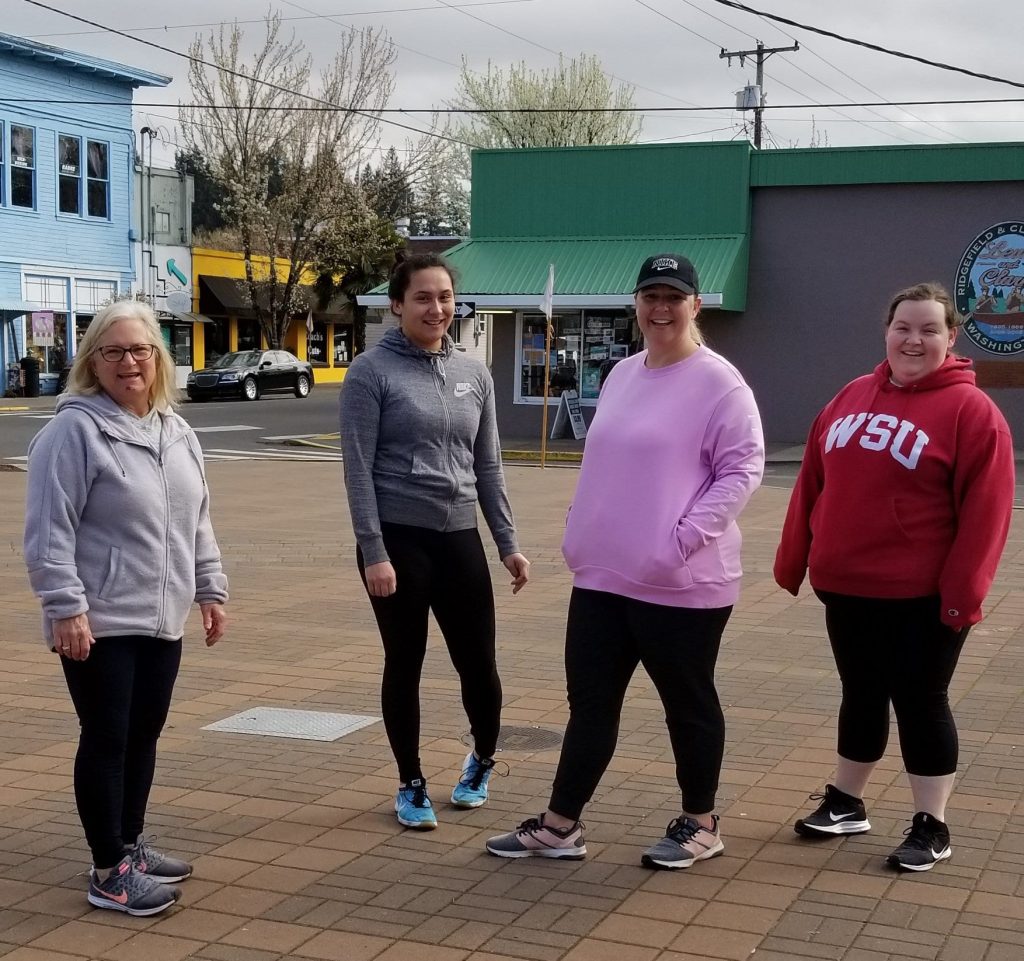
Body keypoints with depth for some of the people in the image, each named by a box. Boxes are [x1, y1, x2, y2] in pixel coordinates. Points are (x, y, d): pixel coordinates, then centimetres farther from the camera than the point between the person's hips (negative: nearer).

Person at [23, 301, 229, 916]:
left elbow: (197, 523, 18)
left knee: (144, 735, 15)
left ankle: (130, 844, 31)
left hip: (162, 619, 7)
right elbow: (49, 531, -16)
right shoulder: (75, 429, -12)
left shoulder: (176, 432, 11)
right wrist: (66, 608, -20)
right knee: (107, 740, -1)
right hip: (100, 623, -7)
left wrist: (210, 589, 15)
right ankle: (109, 872, 8)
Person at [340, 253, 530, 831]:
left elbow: (487, 466, 13)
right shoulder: (372, 372, -6)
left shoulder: (474, 374, 9)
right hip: (399, 539, -4)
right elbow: (359, 469, -9)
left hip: (460, 539, 4)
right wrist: (373, 553, -14)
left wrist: (508, 543, 9)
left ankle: (483, 761, 34)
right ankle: (412, 785, 24)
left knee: (479, 665, 5)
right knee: (405, 665, 6)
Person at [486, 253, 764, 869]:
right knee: (591, 701, 12)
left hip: (683, 584, -7)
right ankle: (561, 824, 21)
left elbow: (743, 470, -16)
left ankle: (701, 824, 26)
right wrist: (584, 536, 13)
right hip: (604, 575, 7)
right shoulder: (622, 375, 12)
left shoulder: (718, 382, -11)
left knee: (688, 703, 9)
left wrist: (684, 537, -22)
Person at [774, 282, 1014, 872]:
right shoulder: (853, 397, 9)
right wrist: (794, 559, 11)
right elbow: (812, 483, 12)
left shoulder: (971, 411, -10)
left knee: (920, 702, 4)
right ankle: (846, 804, 30)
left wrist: (962, 593, -17)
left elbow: (984, 512, -14)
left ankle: (932, 827, 16)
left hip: (923, 596, -5)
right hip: (847, 587, 5)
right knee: (861, 697, 17)